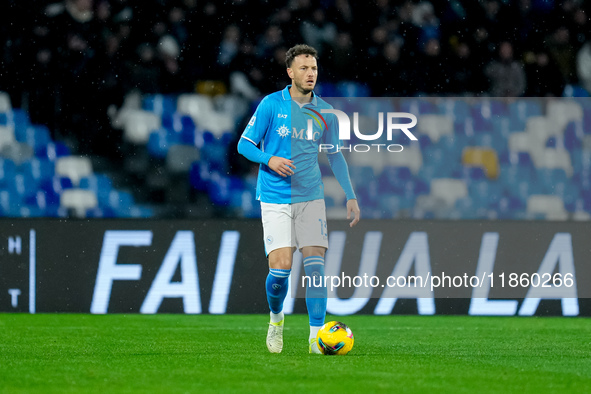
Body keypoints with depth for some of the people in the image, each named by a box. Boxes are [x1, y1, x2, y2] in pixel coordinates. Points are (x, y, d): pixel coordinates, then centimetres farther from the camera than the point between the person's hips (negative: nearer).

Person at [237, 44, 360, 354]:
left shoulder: (324, 112, 5)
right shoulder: (271, 105, -5)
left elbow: (335, 155, 16)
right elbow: (244, 144, 0)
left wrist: (350, 195, 10)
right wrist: (270, 159, -19)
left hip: (311, 197, 3)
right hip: (275, 198, -3)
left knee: (315, 264, -10)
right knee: (281, 267, -11)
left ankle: (316, 336, -7)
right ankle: (276, 317, 20)